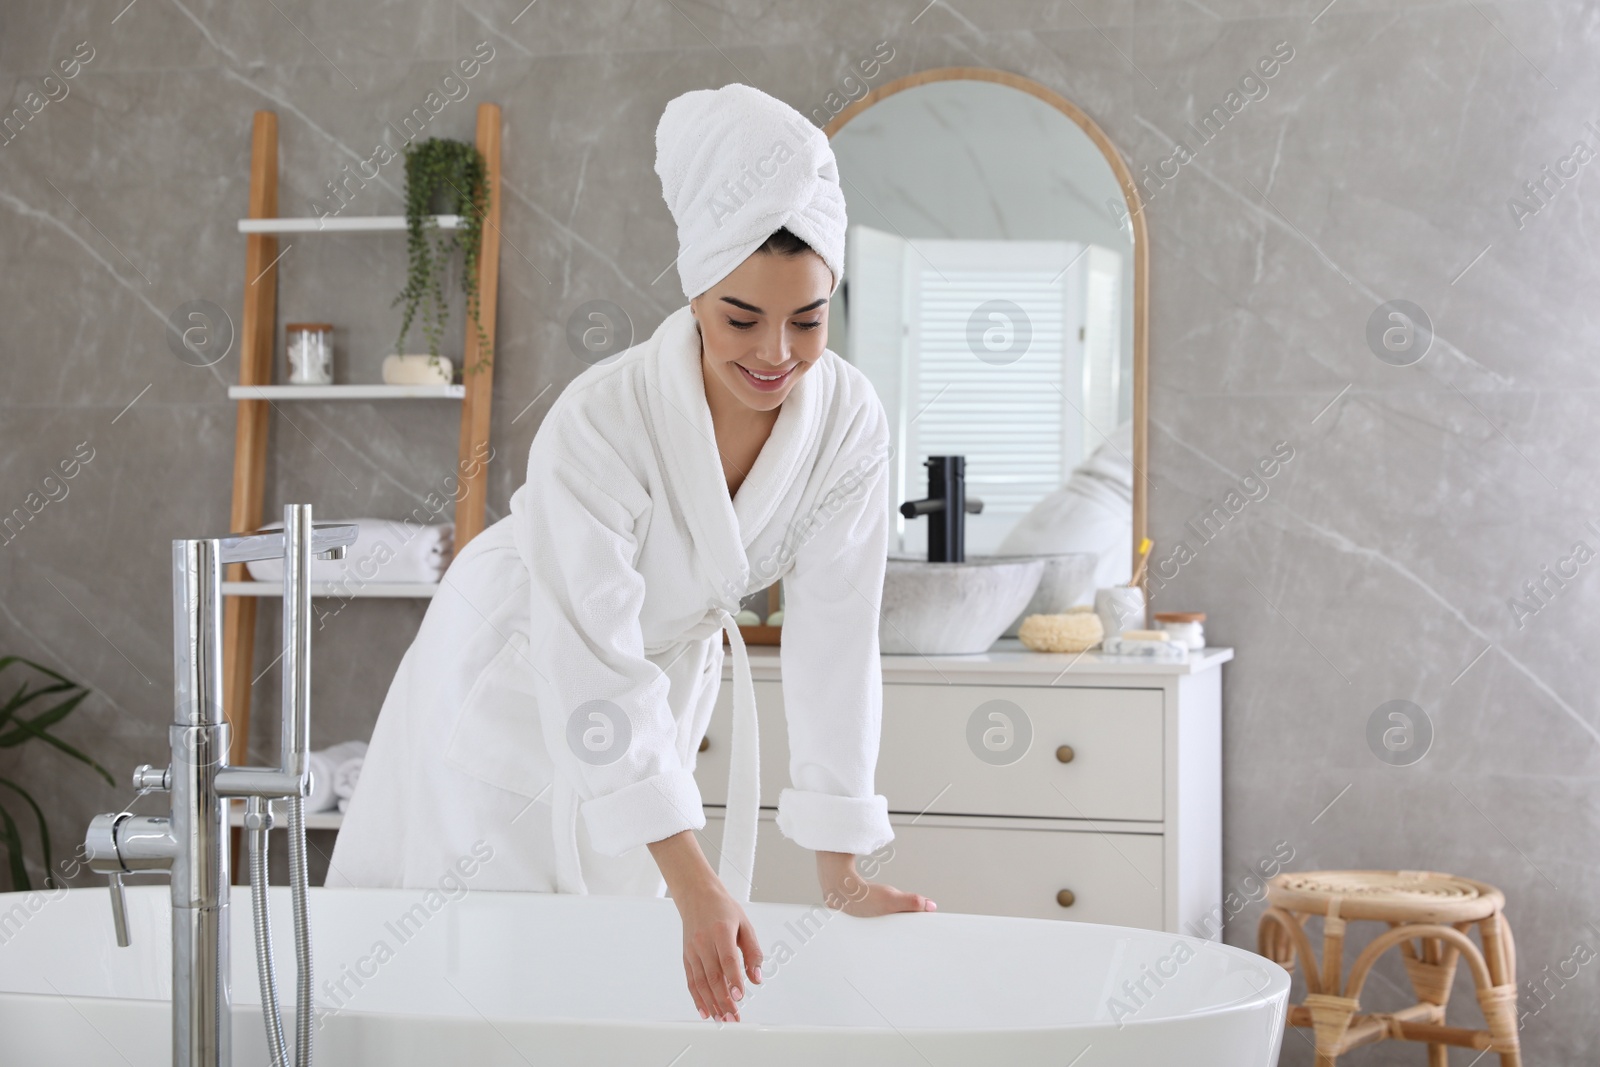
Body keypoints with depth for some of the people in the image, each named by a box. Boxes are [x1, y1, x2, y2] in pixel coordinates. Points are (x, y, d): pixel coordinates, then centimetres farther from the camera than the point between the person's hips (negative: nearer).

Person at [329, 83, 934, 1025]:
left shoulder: (850, 423, -22)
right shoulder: (601, 424, -36)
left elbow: (834, 637, -18)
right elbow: (594, 666, -39)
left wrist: (843, 876, -19)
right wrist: (698, 889, -45)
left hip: (669, 674, 4)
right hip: (517, 676, -4)